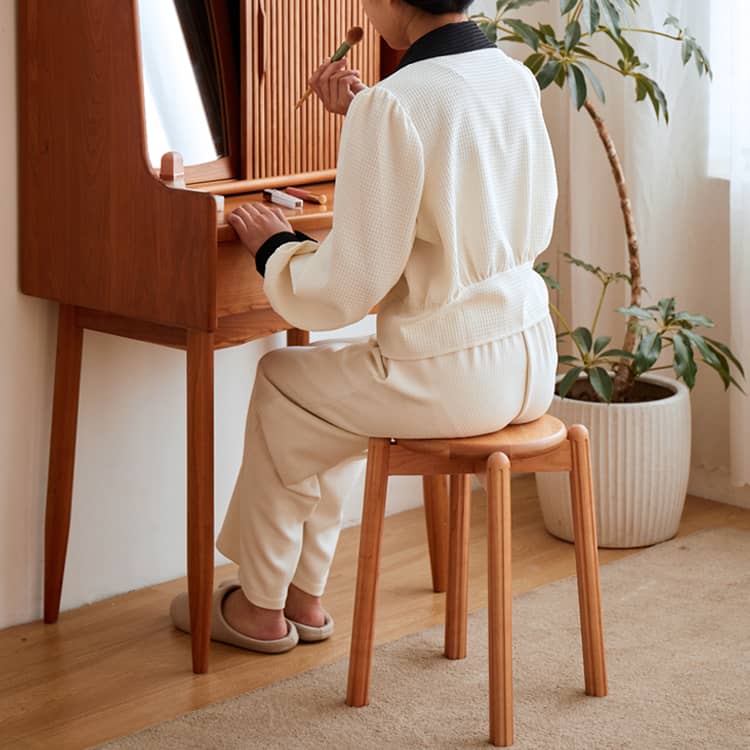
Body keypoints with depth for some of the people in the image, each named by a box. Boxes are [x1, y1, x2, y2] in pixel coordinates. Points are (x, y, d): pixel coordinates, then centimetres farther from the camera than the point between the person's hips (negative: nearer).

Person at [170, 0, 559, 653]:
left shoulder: (395, 105, -20)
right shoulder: (516, 78, 4)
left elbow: (348, 290, -17)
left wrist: (273, 244, 2)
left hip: (449, 378, -7)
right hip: (529, 359, 8)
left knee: (280, 384, 20)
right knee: (331, 400, 30)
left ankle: (260, 606, 34)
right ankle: (303, 595, 37)